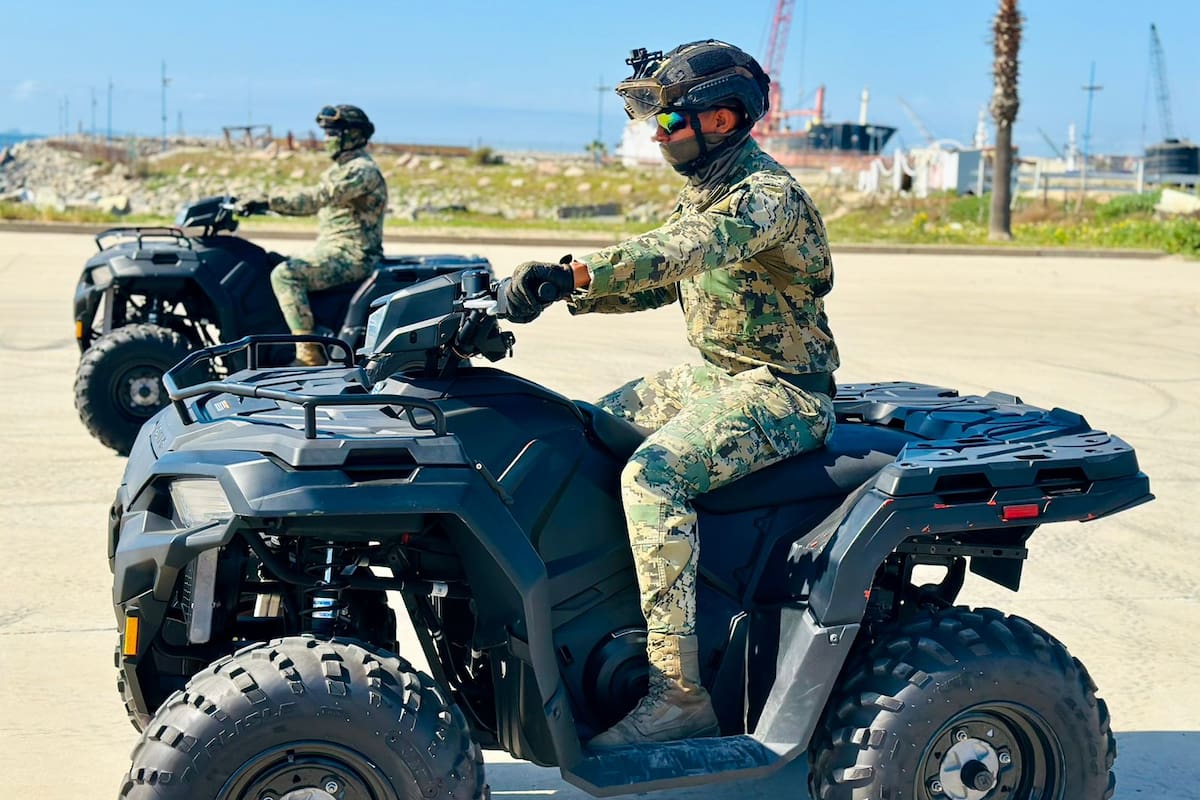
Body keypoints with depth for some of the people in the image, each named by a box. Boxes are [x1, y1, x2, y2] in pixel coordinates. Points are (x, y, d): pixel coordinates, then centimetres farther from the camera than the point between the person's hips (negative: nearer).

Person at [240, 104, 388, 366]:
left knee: (286, 274, -24)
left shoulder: (362, 170, -14)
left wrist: (270, 201, -27)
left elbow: (318, 198, -25)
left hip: (351, 255, -11)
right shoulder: (342, 170, 20)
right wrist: (266, 204, 9)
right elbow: (316, 203, 19)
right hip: (333, 249, 11)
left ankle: (309, 353, -25)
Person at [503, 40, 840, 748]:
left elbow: (679, 253, -36)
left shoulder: (769, 194, -18)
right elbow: (658, 282, 17)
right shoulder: (702, 193, 12)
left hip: (782, 392, -10)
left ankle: (680, 694, -29)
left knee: (653, 473, -31)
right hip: (716, 375, 10)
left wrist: (571, 272, -45)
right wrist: (562, 294, 2)